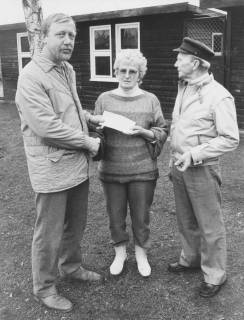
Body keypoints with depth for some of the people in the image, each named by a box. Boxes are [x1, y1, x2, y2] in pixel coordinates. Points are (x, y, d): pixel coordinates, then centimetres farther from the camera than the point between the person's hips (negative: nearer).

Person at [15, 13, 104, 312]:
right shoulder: (31, 76, -17)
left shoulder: (68, 70, 10)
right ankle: (43, 288, 29)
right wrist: (87, 142, -14)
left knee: (76, 225, 22)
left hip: (77, 165, 8)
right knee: (50, 234, 7)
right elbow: (47, 127, -23)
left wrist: (89, 117, 8)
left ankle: (71, 267, 45)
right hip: (52, 170, -8)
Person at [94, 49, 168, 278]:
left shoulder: (150, 100, 0)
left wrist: (144, 132, -15)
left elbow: (162, 132, 2)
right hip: (111, 169, 1)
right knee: (115, 215, 13)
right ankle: (120, 253, 36)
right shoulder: (104, 99, 3)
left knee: (141, 216, 11)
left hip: (142, 170, -1)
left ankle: (141, 254, 34)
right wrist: (100, 128, -14)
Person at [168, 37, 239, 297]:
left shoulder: (219, 96, -16)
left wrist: (194, 154, -22)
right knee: (185, 220, 20)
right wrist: (174, 159, 13)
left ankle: (214, 275, 22)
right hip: (178, 166, 7)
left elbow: (230, 139, -17)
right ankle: (190, 259, 40)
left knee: (209, 225, 6)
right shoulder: (183, 89, 9)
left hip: (201, 169, -7)